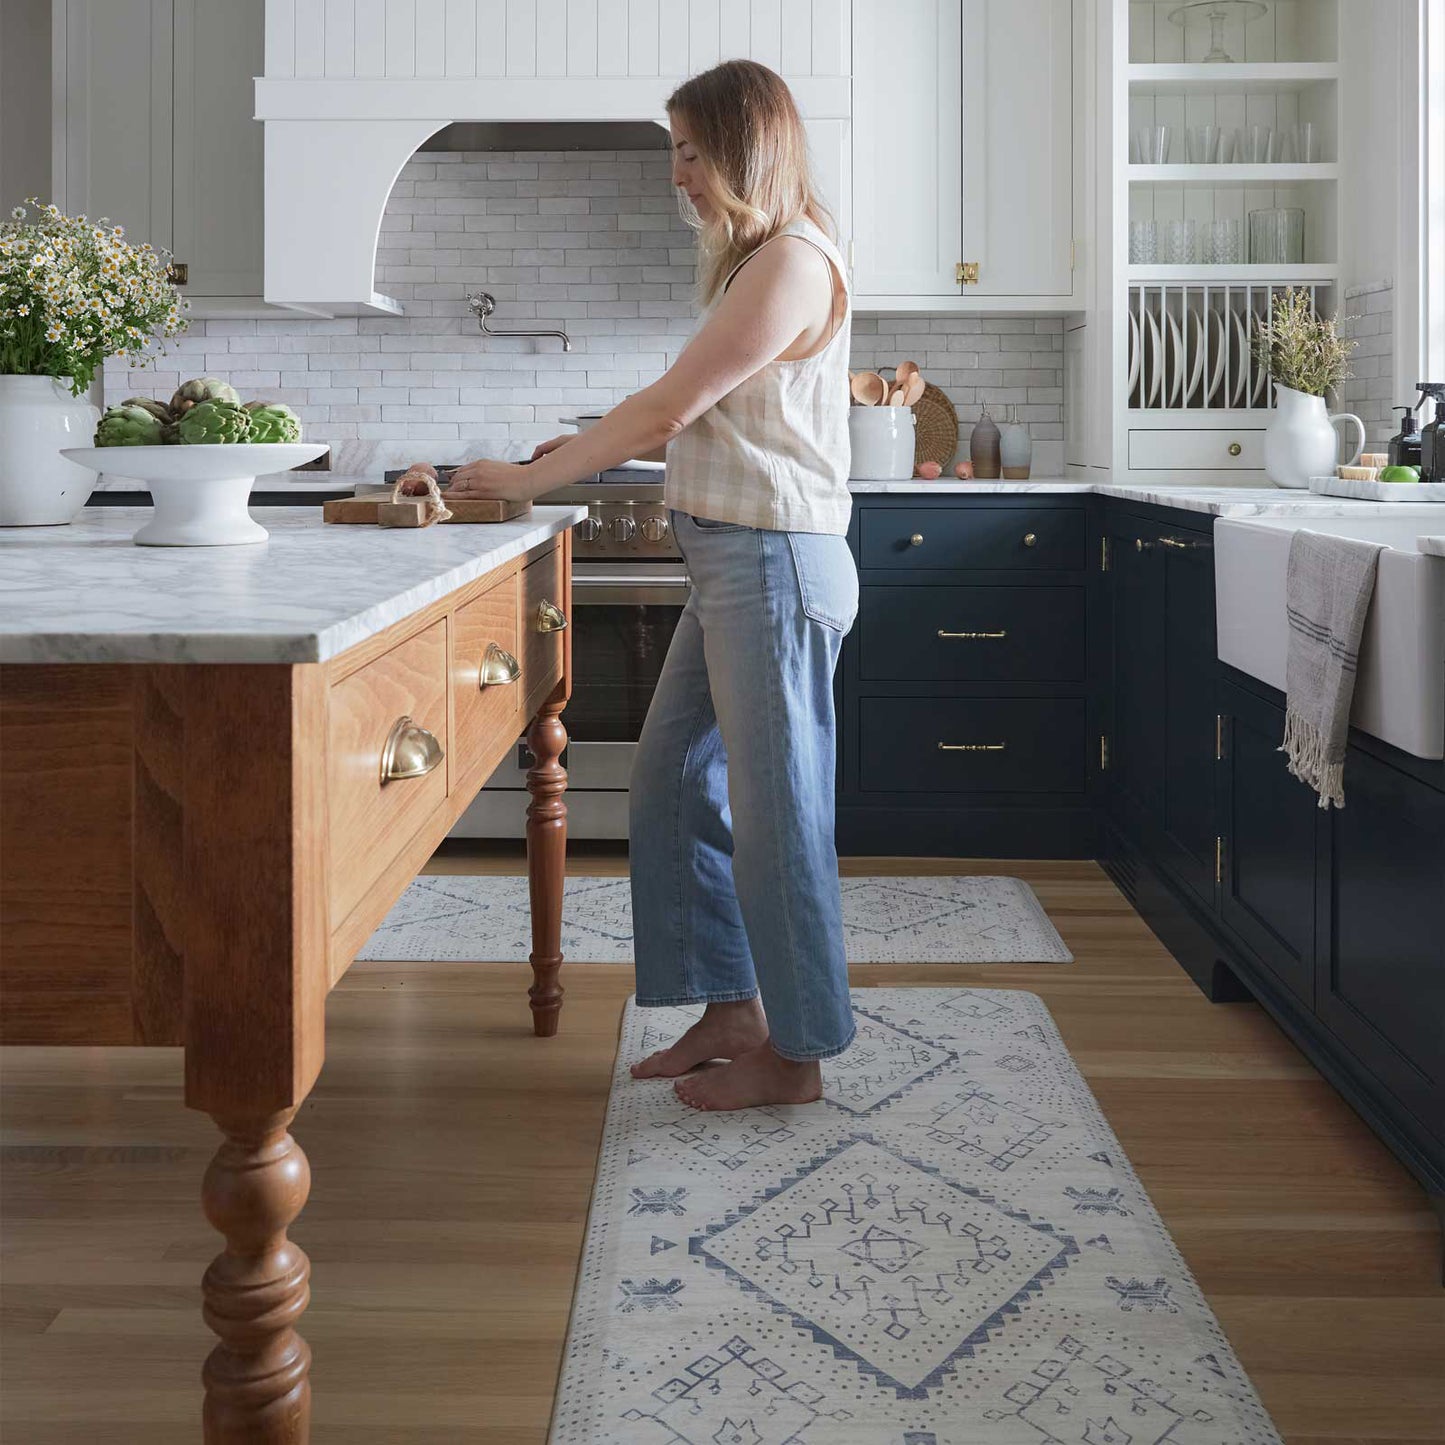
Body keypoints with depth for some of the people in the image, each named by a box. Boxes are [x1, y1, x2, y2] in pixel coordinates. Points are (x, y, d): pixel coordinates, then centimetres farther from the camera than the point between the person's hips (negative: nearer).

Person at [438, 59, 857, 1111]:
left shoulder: (794, 261, -13)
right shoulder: (757, 263, 19)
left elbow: (670, 406, -16)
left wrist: (529, 480, -10)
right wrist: (590, 449, 9)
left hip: (774, 562, -10)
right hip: (735, 564, 10)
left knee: (774, 808, -2)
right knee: (674, 786, 13)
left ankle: (798, 1054, 11)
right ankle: (734, 1013, 23)